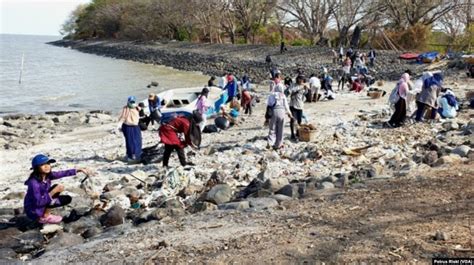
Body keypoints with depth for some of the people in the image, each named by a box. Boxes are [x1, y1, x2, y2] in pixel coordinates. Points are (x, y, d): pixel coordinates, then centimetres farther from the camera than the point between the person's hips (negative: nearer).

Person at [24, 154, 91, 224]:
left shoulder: (48, 175, -7)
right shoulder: (34, 182, -28)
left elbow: (63, 173, -3)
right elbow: (38, 202, -30)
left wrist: (79, 170, -10)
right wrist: (53, 191, -34)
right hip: (34, 212, -8)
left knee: (67, 199, 5)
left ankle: (45, 214, 7)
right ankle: (44, 217, -10)